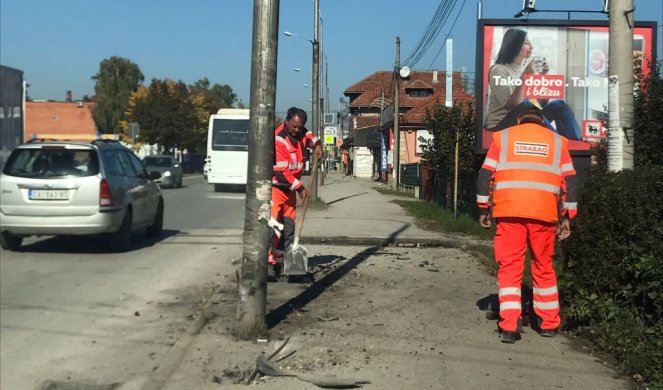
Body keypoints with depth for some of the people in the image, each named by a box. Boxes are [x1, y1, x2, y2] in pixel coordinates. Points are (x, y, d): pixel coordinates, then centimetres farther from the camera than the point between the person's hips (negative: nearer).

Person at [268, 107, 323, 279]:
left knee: (289, 228, 8)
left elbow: (307, 135, 29)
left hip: (290, 188, 9)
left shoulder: (299, 132, 3)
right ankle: (268, 264, -18)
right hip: (275, 187, -9)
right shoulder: (278, 140, -21)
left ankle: (282, 263, 14)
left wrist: (316, 144, 6)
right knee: (274, 227, -18)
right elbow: (281, 172, -23)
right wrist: (300, 188, -19)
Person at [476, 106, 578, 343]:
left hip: (508, 211, -1)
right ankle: (549, 323, 22)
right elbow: (570, 181, 10)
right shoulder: (556, 141, 15)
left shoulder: (503, 137, 12)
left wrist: (483, 209, 10)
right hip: (544, 214, 1)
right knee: (543, 267, 15)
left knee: (510, 267, 2)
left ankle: (510, 325, -7)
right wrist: (567, 217, 11)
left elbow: (485, 175, 6)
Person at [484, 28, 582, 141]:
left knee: (558, 105, -15)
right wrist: (524, 76, -24)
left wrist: (543, 77, -7)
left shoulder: (529, 67, 9)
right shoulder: (498, 70, -11)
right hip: (500, 124, -6)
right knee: (527, 106, -33)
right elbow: (512, 105, -21)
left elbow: (542, 103, 4)